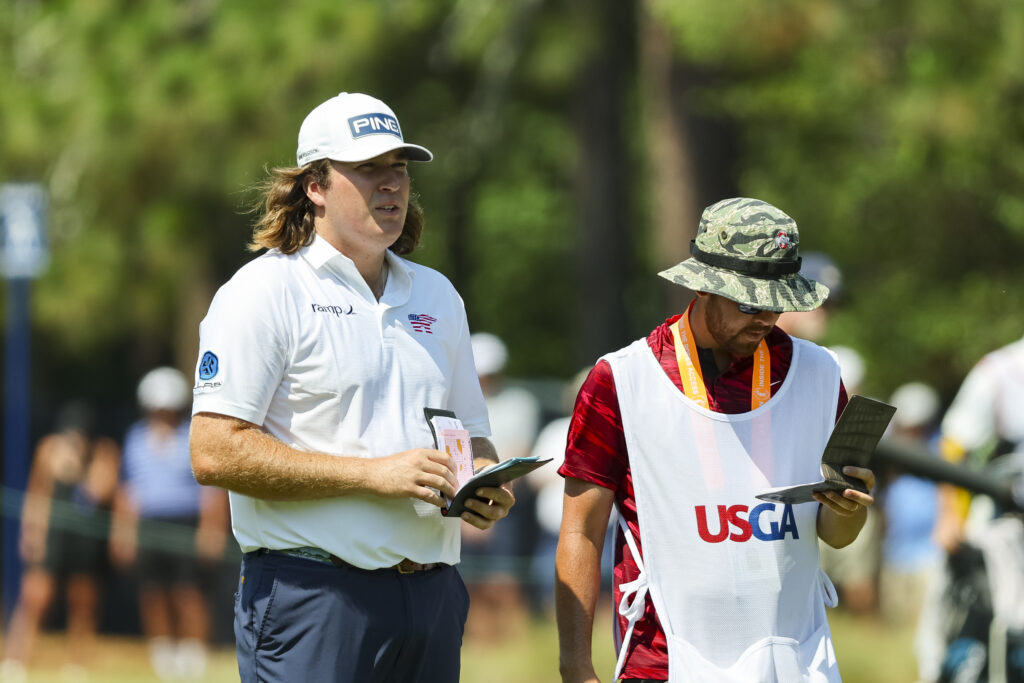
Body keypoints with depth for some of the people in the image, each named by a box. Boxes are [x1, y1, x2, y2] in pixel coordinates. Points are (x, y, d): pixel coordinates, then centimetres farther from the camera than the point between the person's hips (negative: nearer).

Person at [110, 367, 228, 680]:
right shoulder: (136, 439, 12)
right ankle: (162, 656, 7)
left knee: (187, 592, -12)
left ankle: (194, 655, -9)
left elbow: (213, 490, -3)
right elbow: (127, 490, 19)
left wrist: (212, 530, -11)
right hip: (147, 525, 4)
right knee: (152, 593, -1)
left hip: (186, 526, -4)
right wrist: (122, 531, 15)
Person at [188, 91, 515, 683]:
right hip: (312, 600, -6)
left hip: (432, 594, 6)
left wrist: (486, 485, 0)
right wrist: (372, 474, -17)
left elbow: (470, 434, 25)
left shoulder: (438, 297, 18)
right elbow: (216, 452, -13)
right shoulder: (265, 293, -4)